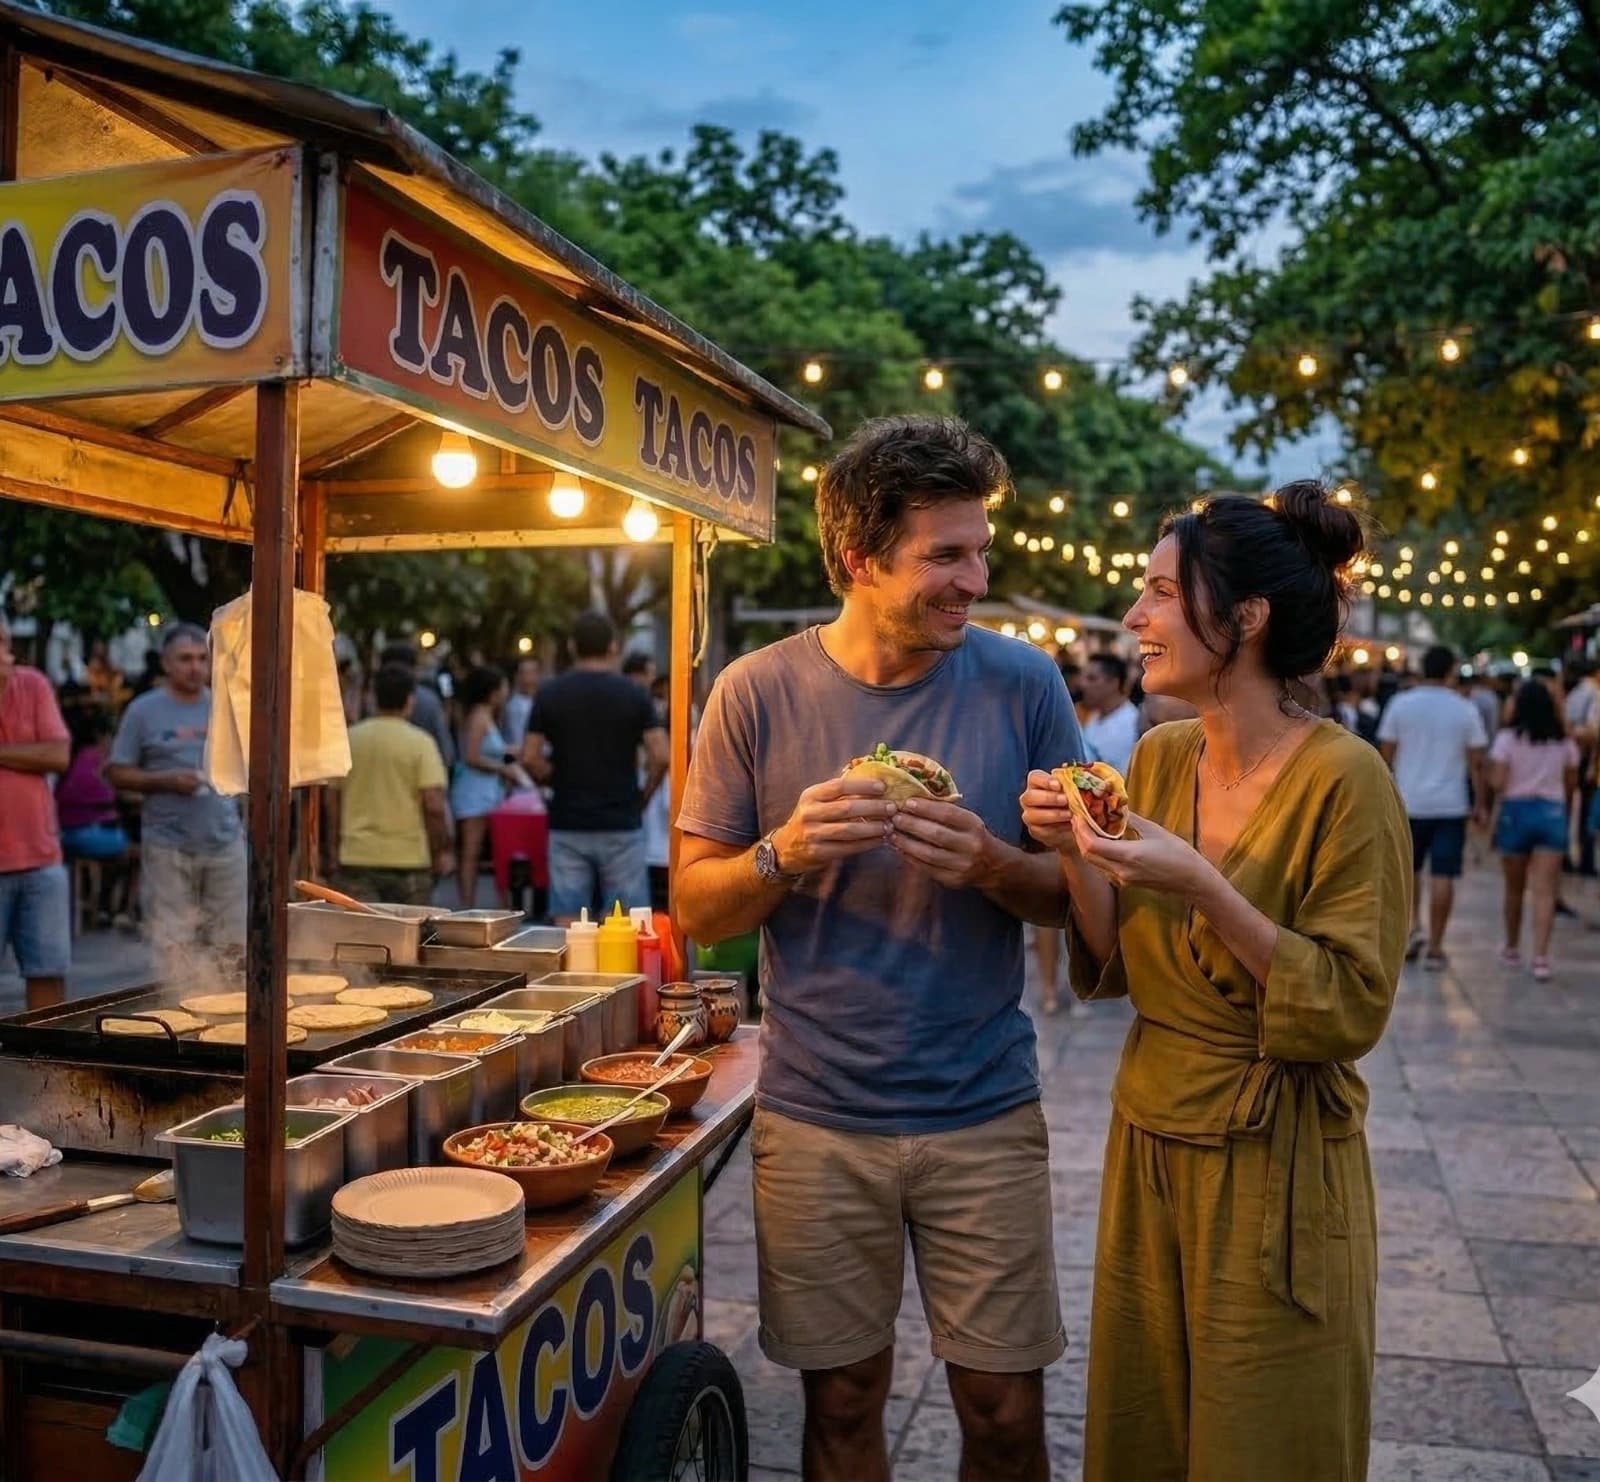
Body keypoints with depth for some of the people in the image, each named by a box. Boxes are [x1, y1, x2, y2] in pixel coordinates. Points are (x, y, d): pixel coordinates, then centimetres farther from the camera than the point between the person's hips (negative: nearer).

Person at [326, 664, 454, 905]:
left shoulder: (348, 739, 3)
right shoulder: (420, 742, -8)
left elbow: (333, 799, 9)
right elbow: (434, 806, -13)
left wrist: (335, 844, 21)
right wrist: (443, 850, -2)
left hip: (356, 858, 2)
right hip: (408, 858, -2)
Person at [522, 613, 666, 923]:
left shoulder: (549, 694, 1)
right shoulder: (634, 694, -3)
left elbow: (531, 758, -4)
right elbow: (660, 757, -9)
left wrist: (558, 781, 12)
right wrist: (643, 797, 5)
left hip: (567, 824, 1)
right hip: (621, 824, -1)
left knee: (567, 925, 5)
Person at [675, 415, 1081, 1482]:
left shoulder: (1022, 685, -5)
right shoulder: (760, 694, -6)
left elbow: (1079, 894, 2)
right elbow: (698, 908, -1)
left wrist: (992, 866, -19)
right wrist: (786, 853, -20)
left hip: (986, 1117, 0)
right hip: (815, 1123, 0)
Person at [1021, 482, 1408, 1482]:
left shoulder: (1343, 778, -18)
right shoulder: (1160, 757, 1)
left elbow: (1353, 1013, -18)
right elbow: (1112, 973, 5)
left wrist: (1203, 890, -27)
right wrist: (1078, 857, -12)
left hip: (1275, 1168, -5)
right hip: (1149, 1145, 6)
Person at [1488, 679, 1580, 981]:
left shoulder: (1508, 738, -7)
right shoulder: (1564, 741, 4)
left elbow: (1497, 782, -13)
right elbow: (1572, 783, 8)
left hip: (1515, 811, -1)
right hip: (1552, 812, 1)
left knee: (1514, 888, 14)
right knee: (1544, 890, -4)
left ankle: (1512, 949, 30)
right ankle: (1540, 958, -14)